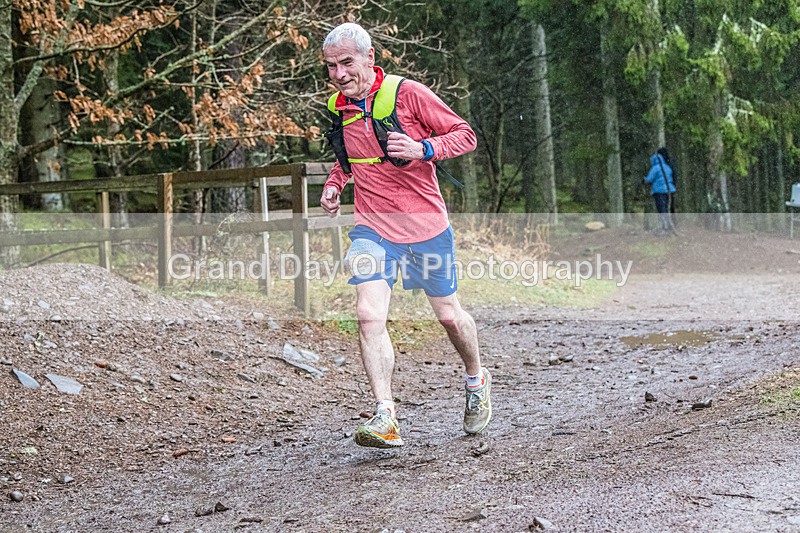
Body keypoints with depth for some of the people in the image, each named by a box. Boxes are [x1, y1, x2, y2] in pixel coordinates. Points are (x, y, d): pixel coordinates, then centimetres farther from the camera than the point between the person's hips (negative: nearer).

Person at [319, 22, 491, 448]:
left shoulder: (407, 93, -12)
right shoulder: (337, 109, 5)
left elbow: (465, 135, -8)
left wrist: (424, 150, -24)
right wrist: (334, 182, 6)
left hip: (425, 225, -3)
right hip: (372, 227, 3)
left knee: (448, 314, 12)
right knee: (368, 315, -17)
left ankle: (477, 381, 40)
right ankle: (385, 418, -17)